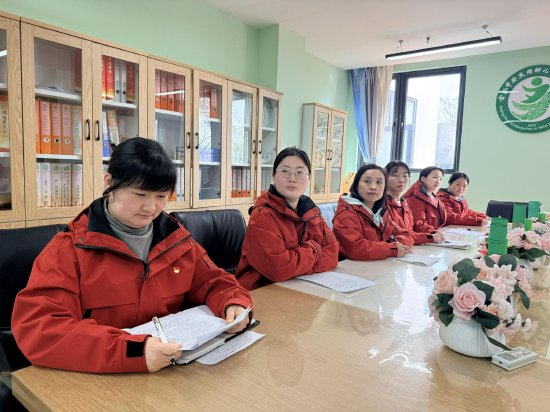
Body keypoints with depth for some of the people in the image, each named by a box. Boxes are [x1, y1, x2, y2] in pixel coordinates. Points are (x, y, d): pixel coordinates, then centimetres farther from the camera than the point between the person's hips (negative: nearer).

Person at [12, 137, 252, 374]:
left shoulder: (177, 239, 4)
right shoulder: (70, 248, -8)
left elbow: (213, 282, 11)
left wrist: (233, 305, -12)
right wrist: (132, 351, -30)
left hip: (174, 370, 3)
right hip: (98, 377, -2)